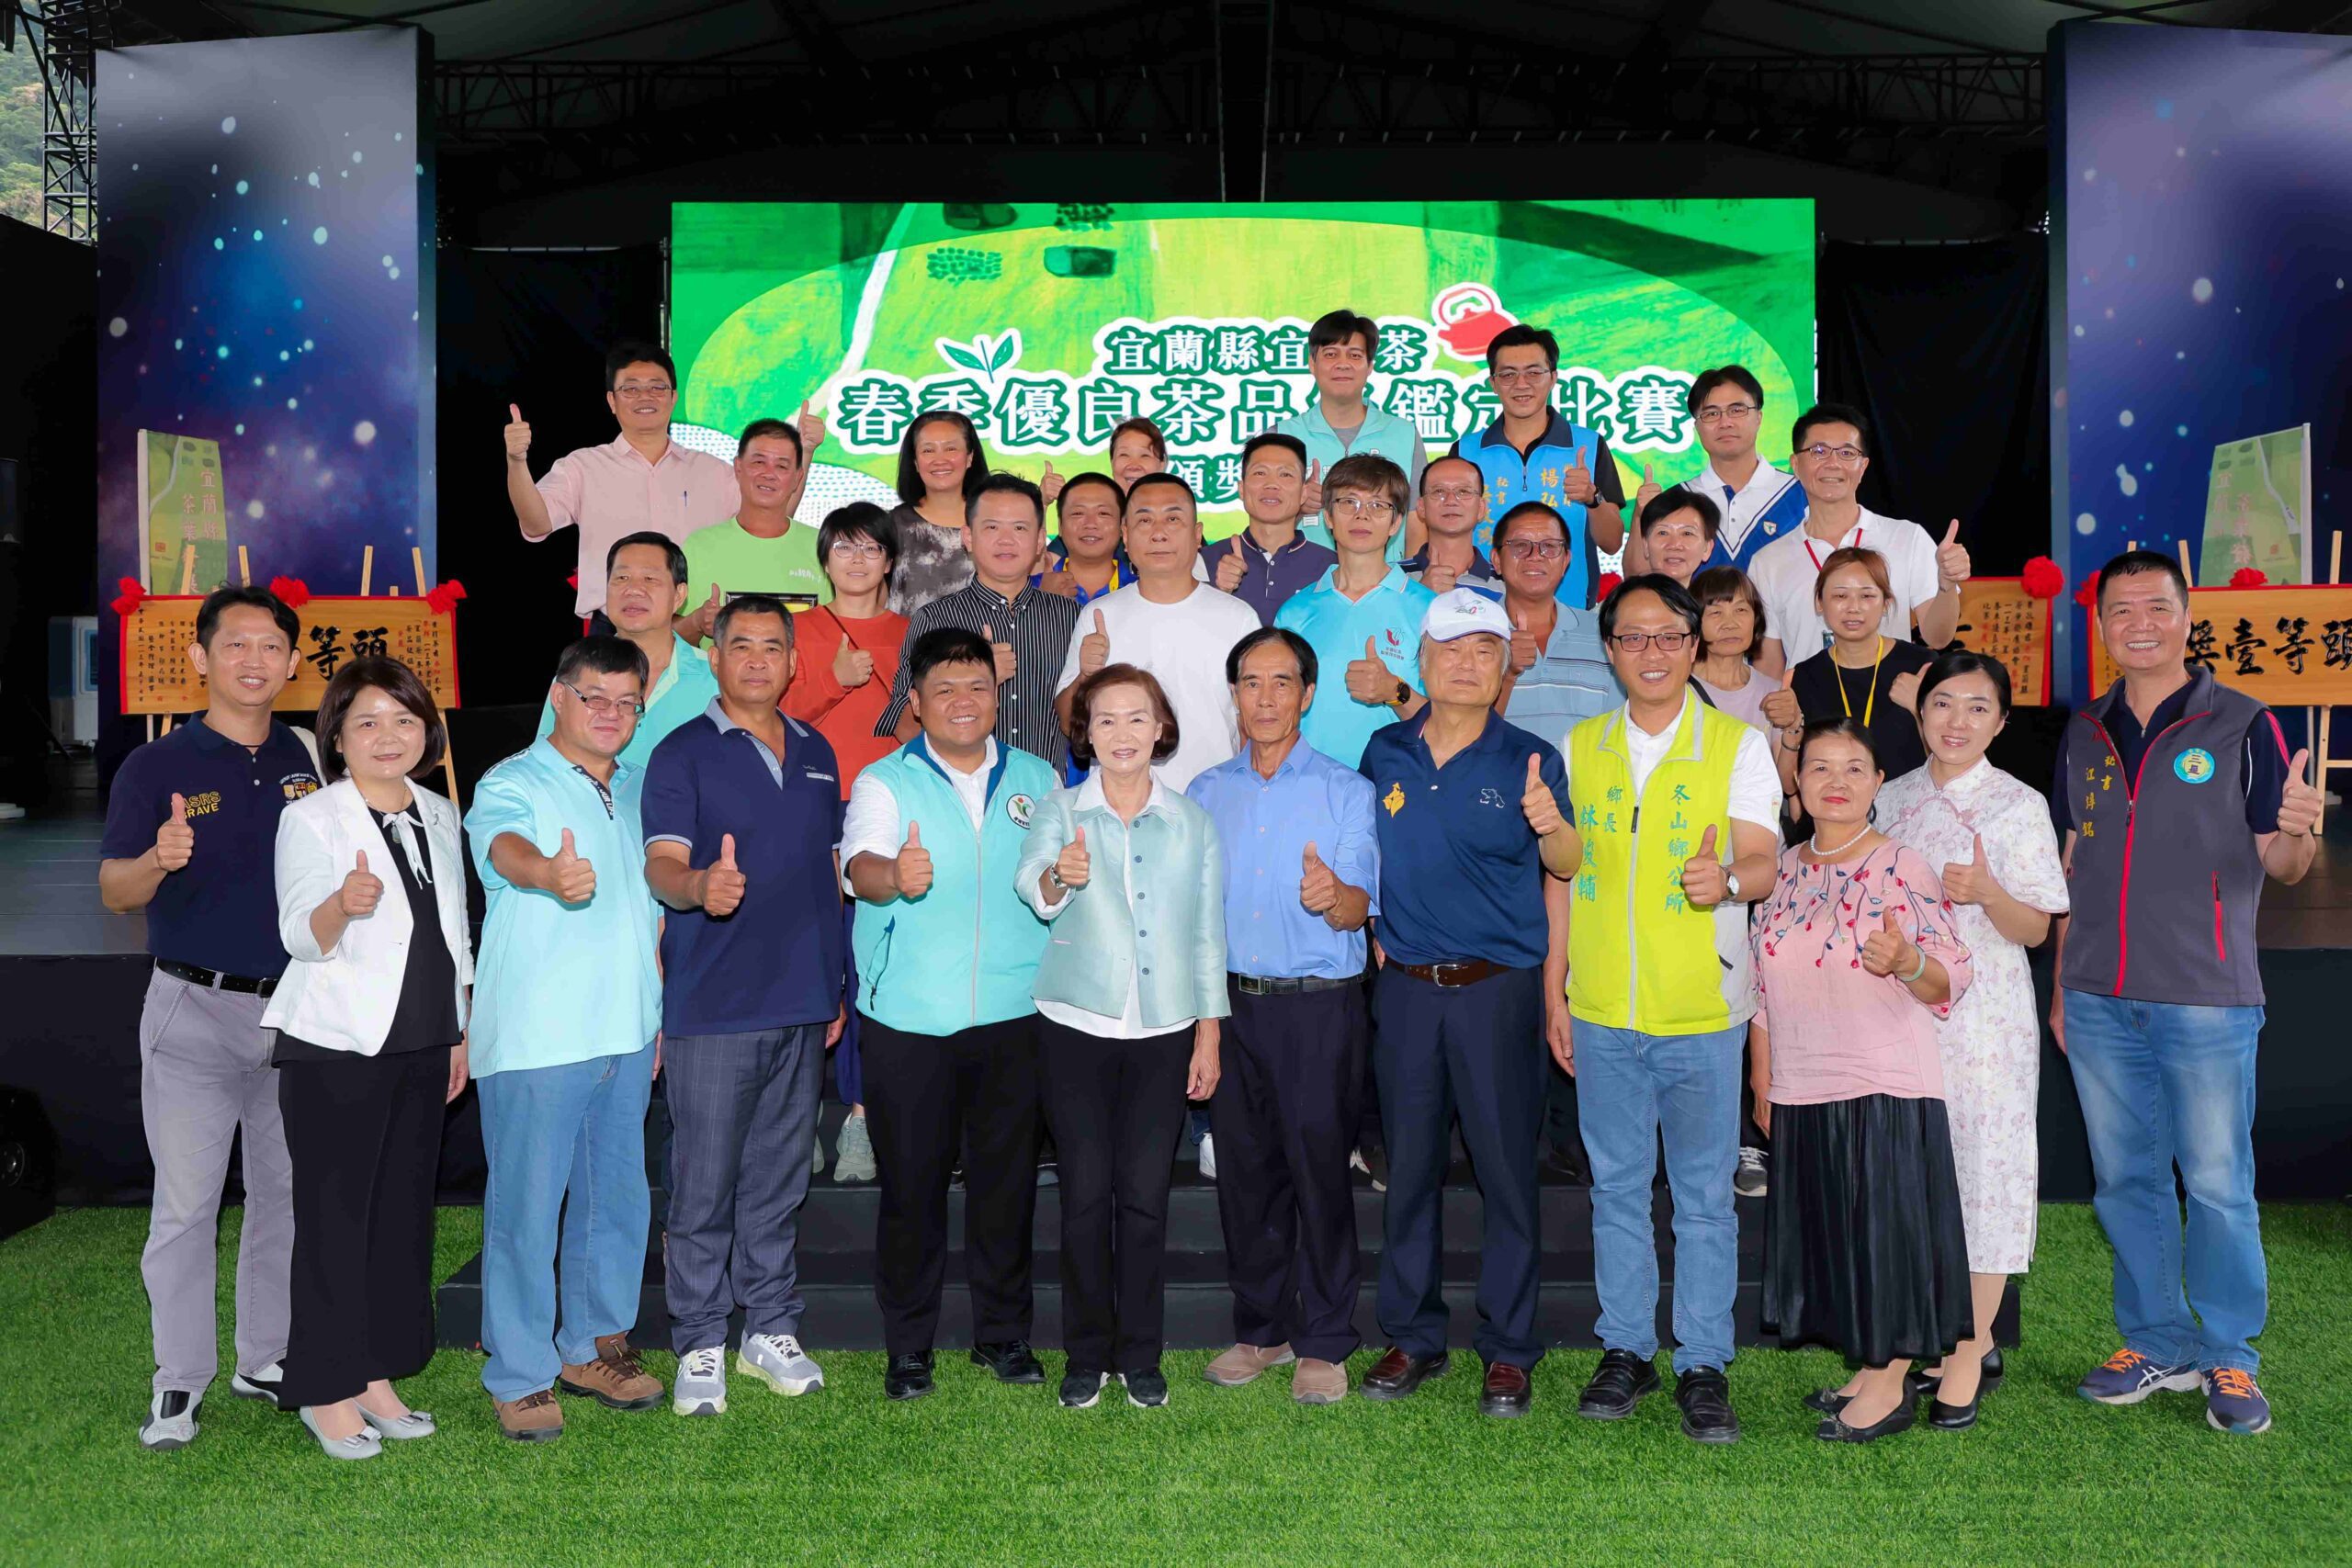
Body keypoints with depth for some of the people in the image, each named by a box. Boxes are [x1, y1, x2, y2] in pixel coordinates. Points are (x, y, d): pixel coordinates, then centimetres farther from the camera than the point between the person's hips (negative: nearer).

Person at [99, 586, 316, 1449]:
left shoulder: (304, 762, 7)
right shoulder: (157, 766, -4)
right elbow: (114, 890, -11)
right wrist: (159, 859, -31)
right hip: (195, 1011, -4)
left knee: (288, 1193, 11)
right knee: (185, 1202, -1)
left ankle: (267, 1359, 25)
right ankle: (180, 1380, 11)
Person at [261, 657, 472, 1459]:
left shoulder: (438, 816, 11)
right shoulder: (310, 819, -7)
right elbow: (301, 937, -18)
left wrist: (459, 1035, 17)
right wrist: (343, 904, -40)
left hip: (421, 1047, 6)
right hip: (334, 1052, -6)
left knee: (404, 1212, 10)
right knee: (335, 1217, -1)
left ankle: (378, 1377, 21)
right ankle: (326, 1392, 10)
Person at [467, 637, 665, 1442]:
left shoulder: (639, 790, 14)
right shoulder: (511, 785, -8)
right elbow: (507, 847, -32)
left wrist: (658, 1013, 18)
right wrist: (550, 872, -55)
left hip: (625, 1035, 7)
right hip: (533, 1040, -7)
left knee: (616, 1198, 15)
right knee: (526, 1208, -1)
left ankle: (593, 1347, 31)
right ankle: (519, 1377, 12)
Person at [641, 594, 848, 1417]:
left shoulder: (816, 754, 13)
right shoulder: (683, 753, -4)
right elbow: (661, 863, -15)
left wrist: (835, 983, 16)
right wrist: (700, 885, -39)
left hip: (802, 1006, 5)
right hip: (712, 1008, -5)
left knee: (779, 1181, 13)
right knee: (703, 1187, 1)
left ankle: (772, 1328, 25)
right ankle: (699, 1346, 13)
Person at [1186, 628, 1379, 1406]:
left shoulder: (1346, 790, -1)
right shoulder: (1205, 794, 11)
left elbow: (1359, 908, -11)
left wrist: (1334, 894, -33)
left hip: (1320, 1003, -3)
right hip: (1233, 1001, 4)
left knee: (1320, 1171, -1)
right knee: (1245, 1171, 9)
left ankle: (1323, 1343, 12)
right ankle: (1261, 1328, 24)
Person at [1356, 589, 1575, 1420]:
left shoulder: (1530, 759, -1)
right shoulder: (1384, 753, 8)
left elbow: (1563, 872, -4)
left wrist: (1550, 826, -25)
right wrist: (1378, 953, 9)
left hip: (1500, 986, -2)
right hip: (1406, 987, 3)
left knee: (1507, 1171, 2)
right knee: (1409, 1169, 9)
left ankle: (1508, 1350, 15)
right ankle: (1412, 1337, 22)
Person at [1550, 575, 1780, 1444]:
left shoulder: (1738, 744, -1)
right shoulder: (1580, 746, 8)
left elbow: (1762, 863, -10)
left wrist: (1727, 881, -35)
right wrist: (1554, 996, 11)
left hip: (1701, 1013, -2)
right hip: (1602, 1012, 3)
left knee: (1704, 1195, 5)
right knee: (1616, 1186, 12)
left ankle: (1703, 1364, 17)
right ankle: (1625, 1349, 25)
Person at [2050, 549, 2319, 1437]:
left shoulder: (2242, 725, -2)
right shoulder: (2086, 733, 11)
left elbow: (2280, 866, -3)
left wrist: (2299, 833, -27)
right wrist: (2062, 985, 13)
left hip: (2206, 1000, -4)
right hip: (2100, 1000, 4)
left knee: (2217, 1183, 1)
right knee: (2125, 1181, 11)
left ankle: (2229, 1360, 15)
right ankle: (2156, 1345, 24)